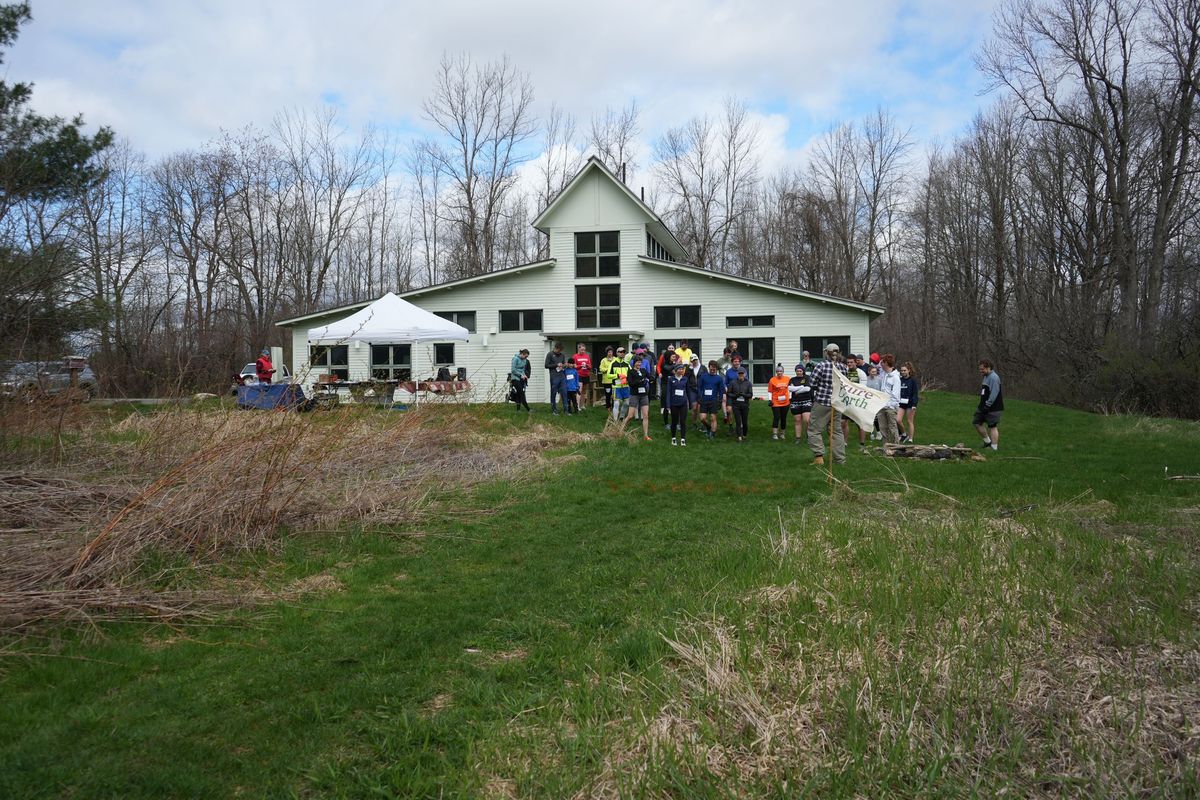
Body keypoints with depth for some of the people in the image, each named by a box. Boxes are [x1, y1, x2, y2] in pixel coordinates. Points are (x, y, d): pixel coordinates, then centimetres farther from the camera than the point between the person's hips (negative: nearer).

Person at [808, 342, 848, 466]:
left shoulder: (821, 366, -14)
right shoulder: (843, 367, -1)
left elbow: (813, 384, -9)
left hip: (821, 403, -5)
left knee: (815, 430, 6)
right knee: (837, 430, 15)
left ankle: (818, 456, -2)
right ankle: (840, 458, 18)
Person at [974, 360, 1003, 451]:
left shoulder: (994, 377, -17)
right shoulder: (986, 377, 15)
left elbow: (994, 394, -23)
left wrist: (988, 405, -21)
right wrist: (982, 405, 16)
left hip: (992, 408, -10)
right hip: (984, 407, 10)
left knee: (993, 427, -5)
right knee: (977, 422, 14)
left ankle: (994, 448, 1)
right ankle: (987, 441, 27)